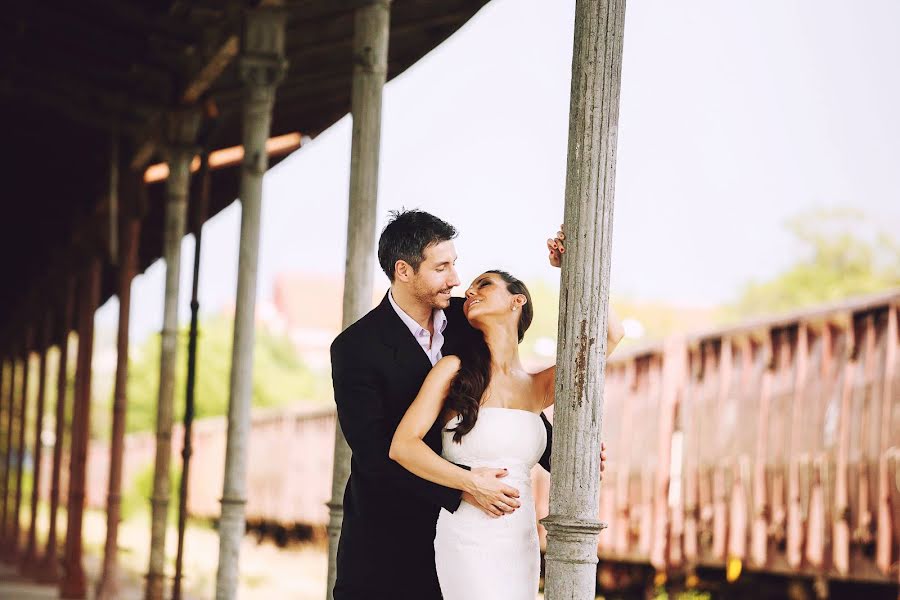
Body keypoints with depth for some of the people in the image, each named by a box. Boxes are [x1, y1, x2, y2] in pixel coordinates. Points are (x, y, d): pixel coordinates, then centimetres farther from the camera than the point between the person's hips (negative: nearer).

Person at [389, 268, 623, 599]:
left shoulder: (536, 388, 10)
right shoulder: (454, 369, 1)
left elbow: (610, 334, 12)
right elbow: (402, 445, -8)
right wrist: (474, 484, -18)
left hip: (522, 546, 4)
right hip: (468, 542, -4)